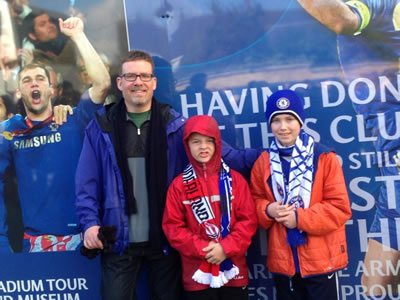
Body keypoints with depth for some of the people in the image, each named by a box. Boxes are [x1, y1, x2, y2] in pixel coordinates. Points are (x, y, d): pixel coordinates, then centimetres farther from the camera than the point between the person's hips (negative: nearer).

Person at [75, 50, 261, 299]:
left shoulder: (173, 124, 1)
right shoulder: (102, 127, 0)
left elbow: (217, 153, -4)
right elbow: (87, 182, 0)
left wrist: (260, 157, -13)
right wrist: (90, 222, -10)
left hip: (165, 238, 1)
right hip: (119, 240, 0)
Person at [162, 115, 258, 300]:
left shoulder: (235, 179, 0)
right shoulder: (180, 184, -1)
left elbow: (249, 220, -3)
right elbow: (172, 226, -4)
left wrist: (226, 248, -15)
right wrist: (201, 249, -14)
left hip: (233, 271, 1)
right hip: (197, 273, -1)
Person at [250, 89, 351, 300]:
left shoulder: (324, 158, -7)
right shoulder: (263, 162, 3)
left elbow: (340, 207, -9)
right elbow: (254, 201, 10)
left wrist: (300, 218, -17)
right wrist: (267, 210, -12)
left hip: (320, 259, -3)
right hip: (282, 260, 3)